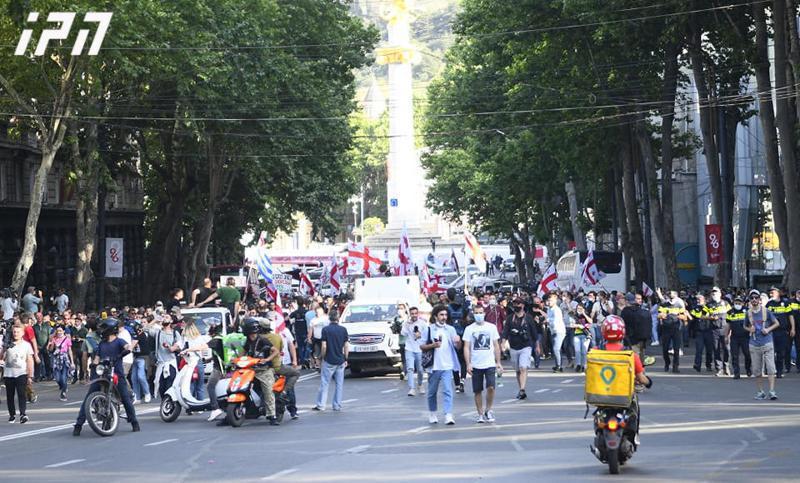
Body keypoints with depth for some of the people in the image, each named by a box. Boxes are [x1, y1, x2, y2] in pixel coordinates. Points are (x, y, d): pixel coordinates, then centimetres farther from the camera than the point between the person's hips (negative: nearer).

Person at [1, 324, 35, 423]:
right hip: (8, 373, 2)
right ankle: (12, 414, 18)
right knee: (10, 395, 7)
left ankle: (23, 414, -22)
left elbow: (30, 361, 4)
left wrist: (30, 376, -1)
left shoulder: (26, 345, 5)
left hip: (21, 373, -2)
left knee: (21, 394, -15)